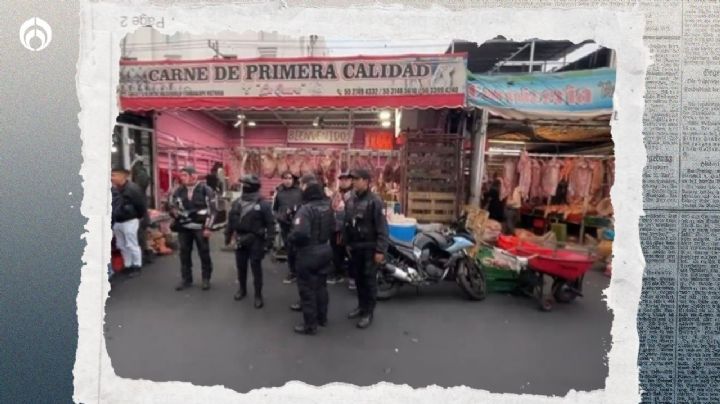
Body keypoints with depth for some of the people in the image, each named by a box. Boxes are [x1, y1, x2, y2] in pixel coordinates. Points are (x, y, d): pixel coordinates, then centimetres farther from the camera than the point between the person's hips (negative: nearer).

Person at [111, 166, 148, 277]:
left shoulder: (132, 188, -15)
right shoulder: (114, 189, 4)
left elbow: (141, 204, -11)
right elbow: (112, 205, 13)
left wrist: (138, 217, -1)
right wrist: (112, 220, 11)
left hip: (129, 221, -7)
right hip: (117, 222, 7)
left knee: (132, 245, 0)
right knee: (121, 245, 14)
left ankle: (137, 266, 12)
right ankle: (128, 266, 27)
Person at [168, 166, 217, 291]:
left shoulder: (206, 190, -7)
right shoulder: (178, 191, 5)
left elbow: (212, 210, -7)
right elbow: (171, 206, 14)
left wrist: (208, 227, -12)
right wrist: (174, 212, -10)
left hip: (200, 227, -4)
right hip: (184, 228, 4)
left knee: (204, 253, 5)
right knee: (184, 253, 9)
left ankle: (206, 279, 19)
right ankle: (186, 279, 22)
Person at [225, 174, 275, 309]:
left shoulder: (263, 204, -12)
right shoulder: (237, 203, 6)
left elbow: (270, 224, -13)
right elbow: (231, 220, 14)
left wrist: (269, 242, -16)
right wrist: (228, 236, 13)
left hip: (255, 241, -5)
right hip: (240, 239, 6)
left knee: (256, 267, 0)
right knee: (240, 266, 16)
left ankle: (258, 295, 11)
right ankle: (242, 289, 35)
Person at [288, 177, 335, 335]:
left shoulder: (306, 209, -22)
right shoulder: (328, 207, 3)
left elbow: (300, 233, -31)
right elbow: (333, 228, 11)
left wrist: (290, 238, -13)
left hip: (309, 253, -8)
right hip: (325, 250, 8)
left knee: (307, 288, 4)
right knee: (321, 285, 20)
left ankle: (310, 324, 11)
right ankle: (322, 318, 33)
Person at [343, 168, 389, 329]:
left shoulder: (374, 201, -15)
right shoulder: (350, 200, 7)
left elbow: (382, 228, -17)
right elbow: (346, 223, 16)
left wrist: (380, 250, -19)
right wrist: (346, 243, 15)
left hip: (370, 248, -6)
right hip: (354, 247, 7)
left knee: (369, 279, 1)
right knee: (358, 278, 15)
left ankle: (368, 312, 10)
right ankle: (361, 305, 30)